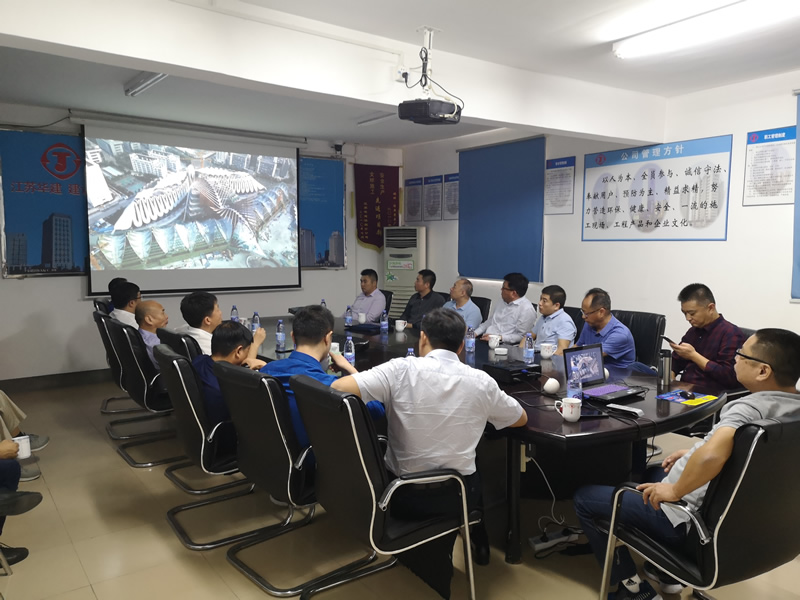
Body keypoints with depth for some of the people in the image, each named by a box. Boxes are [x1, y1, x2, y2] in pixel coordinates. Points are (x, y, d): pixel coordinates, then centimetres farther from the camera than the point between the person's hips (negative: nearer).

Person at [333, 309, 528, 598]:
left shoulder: (402, 370, -16)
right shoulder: (481, 382, -8)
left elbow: (337, 388, -21)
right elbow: (521, 419, 10)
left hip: (403, 493, -1)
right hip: (455, 495, 1)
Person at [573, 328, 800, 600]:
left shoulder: (749, 407, -30)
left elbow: (712, 455, -48)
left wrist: (674, 490, -31)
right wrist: (693, 454, 11)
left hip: (690, 519, -9)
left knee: (583, 498, 5)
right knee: (654, 473, 36)